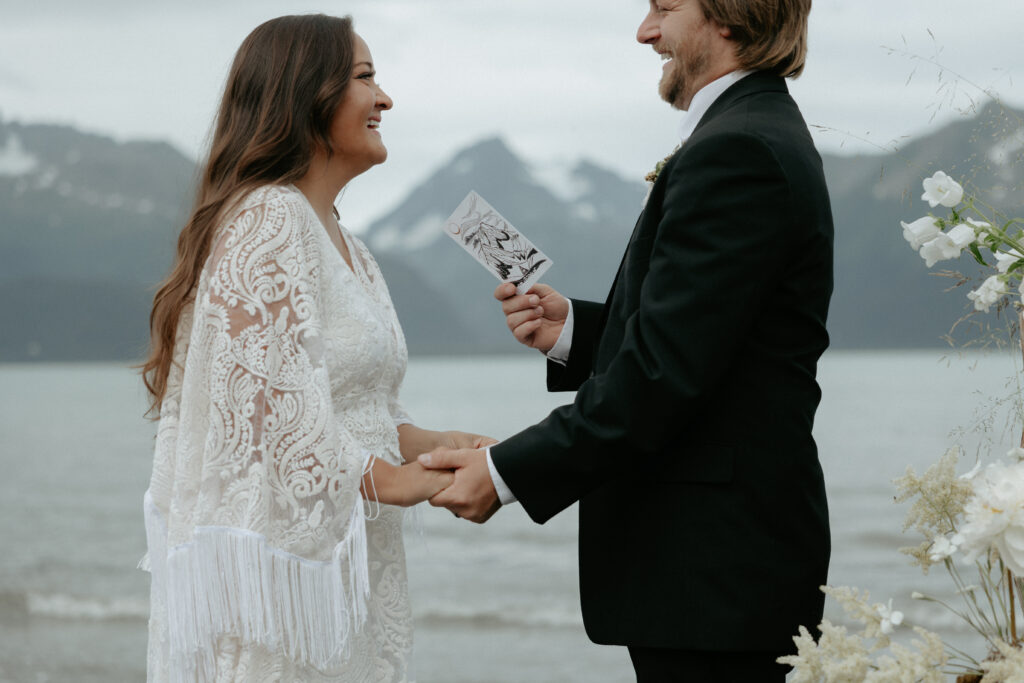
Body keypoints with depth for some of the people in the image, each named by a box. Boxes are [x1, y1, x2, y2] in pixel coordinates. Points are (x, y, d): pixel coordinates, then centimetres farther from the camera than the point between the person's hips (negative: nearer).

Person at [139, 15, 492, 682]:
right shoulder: (266, 220, -12)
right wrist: (394, 479, -14)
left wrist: (434, 444, 2)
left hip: (344, 564, 9)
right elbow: (271, 402, -20)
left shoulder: (345, 246, 18)